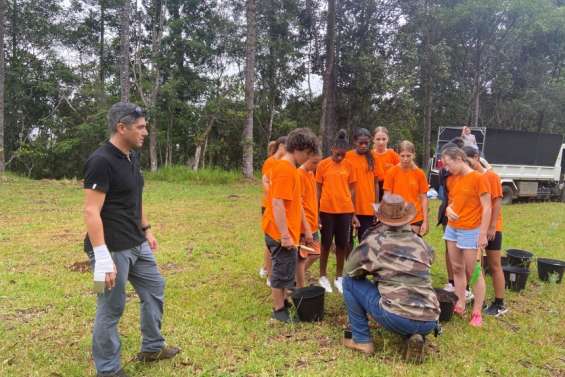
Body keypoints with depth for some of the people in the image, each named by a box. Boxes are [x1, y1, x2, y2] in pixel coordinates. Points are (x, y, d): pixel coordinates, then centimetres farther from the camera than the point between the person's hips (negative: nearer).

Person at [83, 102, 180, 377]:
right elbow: (91, 211, -23)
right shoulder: (101, 161, -19)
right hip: (113, 249, -9)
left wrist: (147, 231, 21)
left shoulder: (132, 157, 9)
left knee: (154, 289, 19)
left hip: (137, 244, 9)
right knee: (111, 309, 4)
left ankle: (152, 348, 37)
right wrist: (102, 257, -27)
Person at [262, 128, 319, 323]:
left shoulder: (290, 168, 12)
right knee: (283, 271, 3)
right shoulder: (285, 170, -19)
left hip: (286, 232, 10)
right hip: (282, 233, -10)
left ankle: (283, 303, 32)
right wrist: (285, 235, -24)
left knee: (286, 270, 19)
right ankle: (279, 310, 16)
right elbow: (277, 204, -24)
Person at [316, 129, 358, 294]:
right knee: (326, 244, 9)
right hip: (327, 210, -2)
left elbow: (352, 190, 5)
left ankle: (339, 278, 23)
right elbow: (318, 190, 0)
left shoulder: (349, 166, 1)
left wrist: (354, 214, 4)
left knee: (342, 244, 9)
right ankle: (323, 276, 23)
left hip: (345, 210, 2)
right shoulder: (323, 164, -4)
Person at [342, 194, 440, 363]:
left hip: (396, 318, -5)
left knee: (349, 281, 11)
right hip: (429, 322, 5)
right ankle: (414, 336, 10)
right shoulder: (421, 243, 12)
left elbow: (349, 271, 9)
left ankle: (361, 340, 15)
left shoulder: (376, 240, 0)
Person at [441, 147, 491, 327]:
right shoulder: (456, 179, 10)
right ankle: (460, 305, 23)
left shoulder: (478, 178, -12)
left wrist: (483, 234, -18)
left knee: (473, 272, 0)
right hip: (452, 229, 8)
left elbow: (487, 207, -14)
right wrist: (448, 209, -4)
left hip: (470, 231, -8)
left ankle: (477, 313, 10)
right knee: (457, 268, 12)